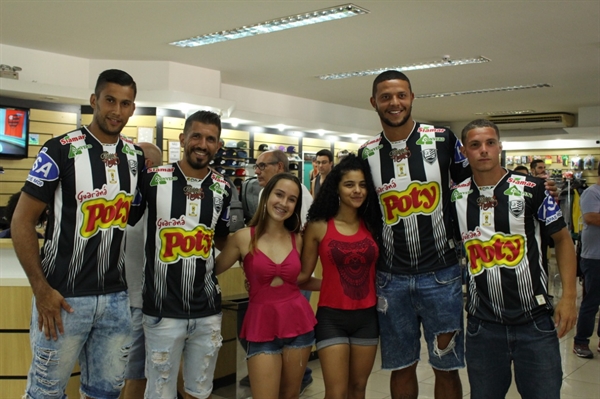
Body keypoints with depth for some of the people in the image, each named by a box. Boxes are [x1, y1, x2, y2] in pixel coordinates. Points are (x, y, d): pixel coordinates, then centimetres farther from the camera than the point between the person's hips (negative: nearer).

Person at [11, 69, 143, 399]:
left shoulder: (136, 157, 5)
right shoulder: (61, 150, -9)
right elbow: (22, 220, -9)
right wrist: (41, 289, -14)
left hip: (116, 297, 4)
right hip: (64, 295, -4)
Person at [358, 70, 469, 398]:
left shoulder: (442, 139, -2)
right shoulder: (366, 154, 4)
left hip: (440, 275, -1)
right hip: (390, 278, 2)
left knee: (446, 366, 8)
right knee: (401, 367, 12)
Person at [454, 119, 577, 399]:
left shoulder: (531, 189, -6)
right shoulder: (455, 197, 0)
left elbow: (562, 239, 2)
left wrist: (569, 296, -7)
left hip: (535, 322, -2)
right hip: (482, 324, 2)